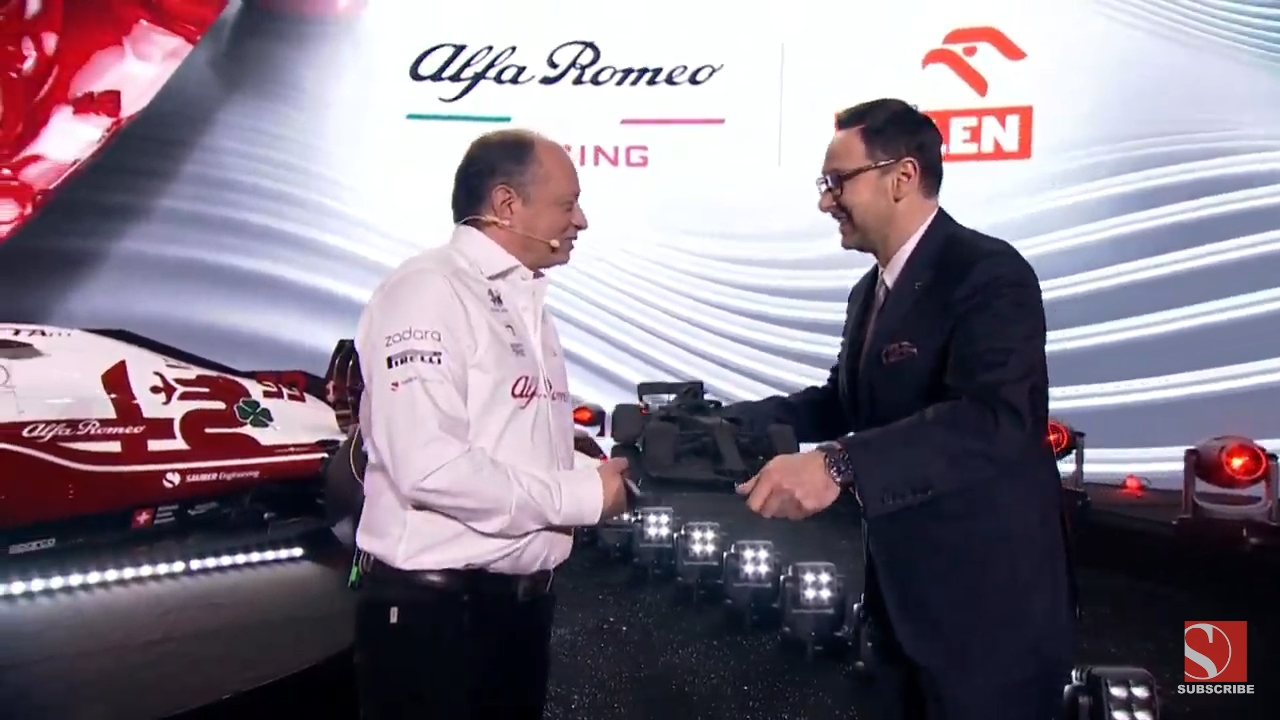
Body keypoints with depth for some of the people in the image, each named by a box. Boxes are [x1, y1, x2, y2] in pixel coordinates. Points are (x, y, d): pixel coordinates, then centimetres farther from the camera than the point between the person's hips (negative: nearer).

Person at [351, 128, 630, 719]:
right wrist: (581, 494, -18)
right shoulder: (429, 292, -16)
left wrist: (595, 476, -2)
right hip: (432, 606, -9)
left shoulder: (525, 302, 14)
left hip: (523, 599, 9)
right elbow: (429, 467, -27)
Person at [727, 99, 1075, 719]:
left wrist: (840, 464, -45)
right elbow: (845, 400, 18)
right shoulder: (870, 291, 11)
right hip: (903, 597, 9)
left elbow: (993, 419, -34)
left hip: (988, 607, -9)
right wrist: (728, 421, 4)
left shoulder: (989, 273, -19)